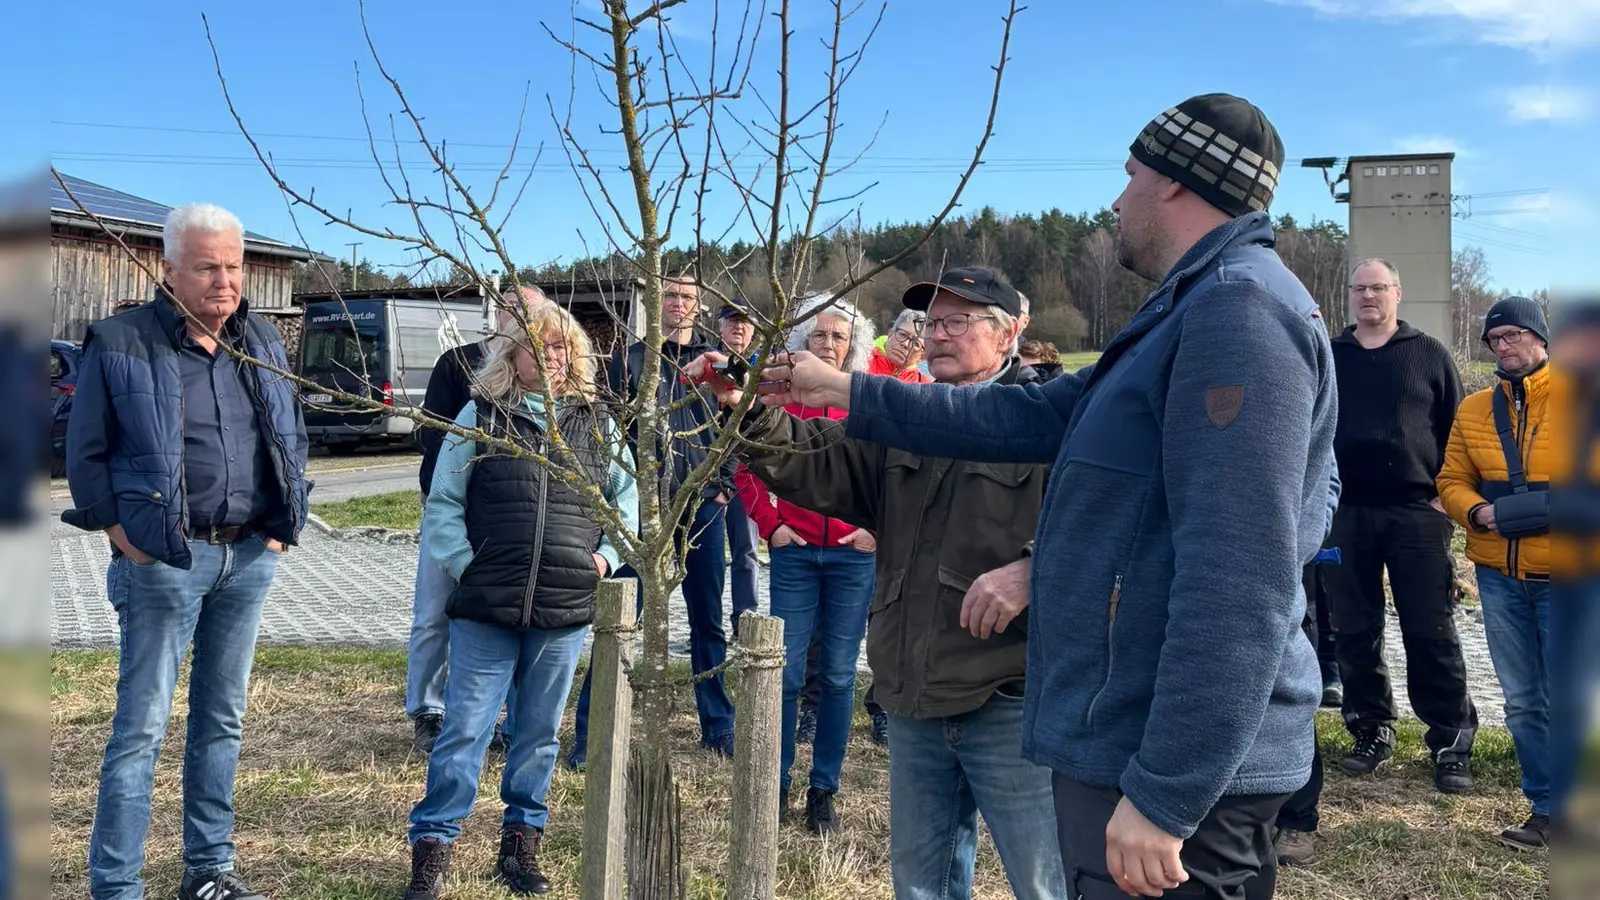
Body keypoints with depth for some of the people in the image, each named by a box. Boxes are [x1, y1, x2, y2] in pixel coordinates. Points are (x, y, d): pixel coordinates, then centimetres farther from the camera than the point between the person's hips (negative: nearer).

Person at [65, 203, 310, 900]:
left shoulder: (263, 343, 8)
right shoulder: (120, 344, -7)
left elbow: (293, 436, 17)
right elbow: (86, 453, -2)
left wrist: (284, 524, 10)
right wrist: (120, 531, -7)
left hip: (249, 557, 5)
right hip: (164, 560, -5)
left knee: (223, 716, 14)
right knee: (142, 726, -2)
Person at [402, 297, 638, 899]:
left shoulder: (597, 422, 7)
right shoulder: (480, 416, 1)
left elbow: (627, 499, 16)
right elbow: (443, 503, 3)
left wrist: (606, 556, 3)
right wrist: (465, 566, -6)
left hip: (566, 611, 2)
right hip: (485, 608, -2)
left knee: (540, 734, 12)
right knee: (464, 730, 0)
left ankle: (522, 842, 27)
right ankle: (432, 848, 12)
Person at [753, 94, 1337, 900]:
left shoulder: (1242, 310, -18)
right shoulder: (1196, 314, 17)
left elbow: (1239, 582, -25)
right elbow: (1030, 416, 18)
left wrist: (1162, 793, -25)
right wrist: (849, 394, 20)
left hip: (1179, 768, -10)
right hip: (1139, 742, 10)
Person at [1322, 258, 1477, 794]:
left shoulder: (1428, 354, 9)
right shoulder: (1328, 357, 13)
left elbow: (1456, 429, 8)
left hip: (1416, 513, -2)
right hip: (1345, 514, 2)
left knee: (1432, 634, -1)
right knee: (1354, 633, 7)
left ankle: (1452, 744, 8)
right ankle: (1372, 731, 20)